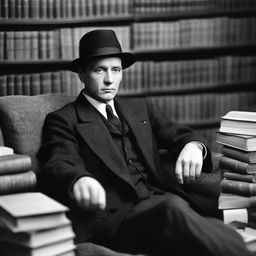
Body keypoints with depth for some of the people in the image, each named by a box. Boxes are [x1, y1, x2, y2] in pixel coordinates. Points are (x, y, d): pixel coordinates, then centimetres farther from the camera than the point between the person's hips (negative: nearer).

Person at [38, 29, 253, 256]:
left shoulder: (141, 109, 26)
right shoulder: (63, 120, 9)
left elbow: (179, 135, 17)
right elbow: (58, 166, -8)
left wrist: (194, 146, -10)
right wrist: (78, 181, -34)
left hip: (162, 199, 4)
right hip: (112, 214, -4)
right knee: (172, 210, -36)